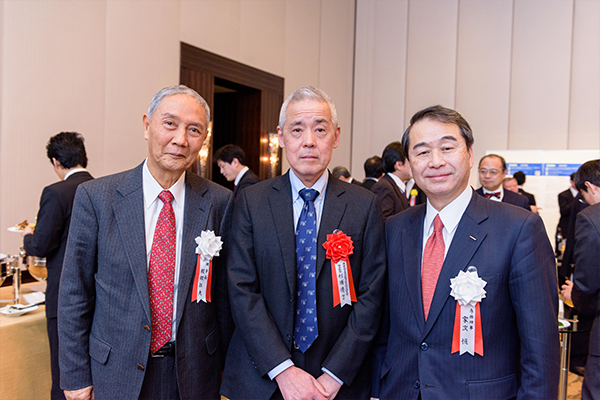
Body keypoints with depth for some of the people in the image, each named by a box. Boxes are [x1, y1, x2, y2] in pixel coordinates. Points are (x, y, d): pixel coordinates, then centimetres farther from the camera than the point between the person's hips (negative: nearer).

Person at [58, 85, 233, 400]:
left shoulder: (220, 202, -7)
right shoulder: (95, 197, -9)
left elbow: (223, 291, 0)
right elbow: (74, 294, -4)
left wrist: (223, 363, 5)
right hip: (116, 375, 0)